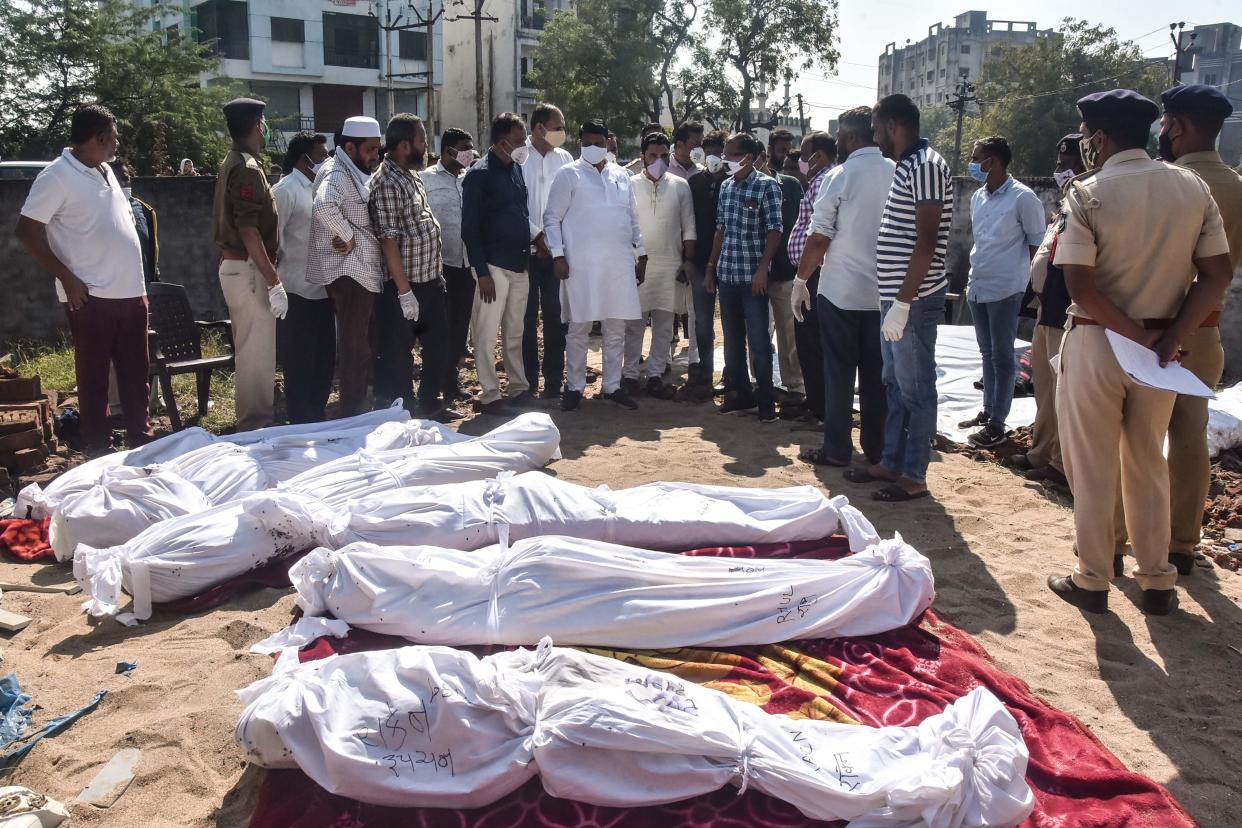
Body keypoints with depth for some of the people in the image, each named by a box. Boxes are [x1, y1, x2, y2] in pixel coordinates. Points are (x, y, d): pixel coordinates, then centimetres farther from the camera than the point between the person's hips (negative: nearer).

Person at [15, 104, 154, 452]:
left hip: (130, 292, 7)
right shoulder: (57, 176, -10)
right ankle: (99, 452, 11)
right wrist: (67, 279, -14)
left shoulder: (105, 171, 14)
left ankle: (142, 440, 23)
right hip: (92, 296, -7)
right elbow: (26, 231, -12)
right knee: (94, 377, 3)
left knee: (136, 372, 13)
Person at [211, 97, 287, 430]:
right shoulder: (248, 168, -16)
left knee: (249, 350, 16)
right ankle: (257, 427, 0)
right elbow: (248, 231, -22)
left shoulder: (233, 163, 15)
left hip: (235, 265, 11)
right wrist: (274, 282, -23)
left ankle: (251, 421, 26)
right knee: (257, 353, -6)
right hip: (249, 269, -11)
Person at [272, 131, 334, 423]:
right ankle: (300, 422, 11)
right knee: (299, 362, 1)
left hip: (322, 289, 8)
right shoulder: (285, 191, -10)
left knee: (325, 358, 13)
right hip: (298, 291, -8)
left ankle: (318, 417, 25)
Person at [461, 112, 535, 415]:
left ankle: (519, 388, 23)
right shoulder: (479, 175, -8)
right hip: (494, 265, -6)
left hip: (519, 265, 7)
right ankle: (489, 396, 6)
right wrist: (482, 272, -15)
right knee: (487, 334, 0)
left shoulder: (516, 170, 11)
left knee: (515, 332, 14)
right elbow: (470, 229, -10)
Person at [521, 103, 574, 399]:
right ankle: (527, 382, 10)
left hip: (557, 251, 3)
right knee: (527, 317, 2)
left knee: (556, 316, 2)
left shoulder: (565, 159, 8)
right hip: (526, 249, -3)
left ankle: (554, 381, 10)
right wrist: (537, 235, -12)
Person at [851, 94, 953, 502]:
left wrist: (903, 302, -23)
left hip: (915, 299, -10)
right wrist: (895, 300, 18)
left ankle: (914, 477, 7)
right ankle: (891, 462, 27)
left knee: (915, 388, -1)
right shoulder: (906, 167, 16)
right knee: (894, 384, 16)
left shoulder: (925, 166, -14)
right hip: (895, 296, 10)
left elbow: (926, 244, -21)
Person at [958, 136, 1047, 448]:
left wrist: (1025, 281, -7)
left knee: (1002, 356, -1)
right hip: (977, 288, 7)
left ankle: (997, 423, 4)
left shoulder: (1023, 197, -11)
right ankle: (987, 411, 25)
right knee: (987, 353, 15)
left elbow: (1037, 244, -7)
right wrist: (973, 276, 16)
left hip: (1005, 289, -7)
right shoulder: (977, 197, 10)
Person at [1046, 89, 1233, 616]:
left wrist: (1136, 336, -11)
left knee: (1093, 468, 8)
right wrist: (1170, 338, -6)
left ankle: (1092, 581, 17)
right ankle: (1156, 583, 24)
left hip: (1095, 342, -4)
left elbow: (1080, 286, -20)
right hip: (1162, 346, 4)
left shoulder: (1087, 194, -12)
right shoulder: (1193, 188, 2)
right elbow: (1217, 275, -2)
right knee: (1148, 464, 17)